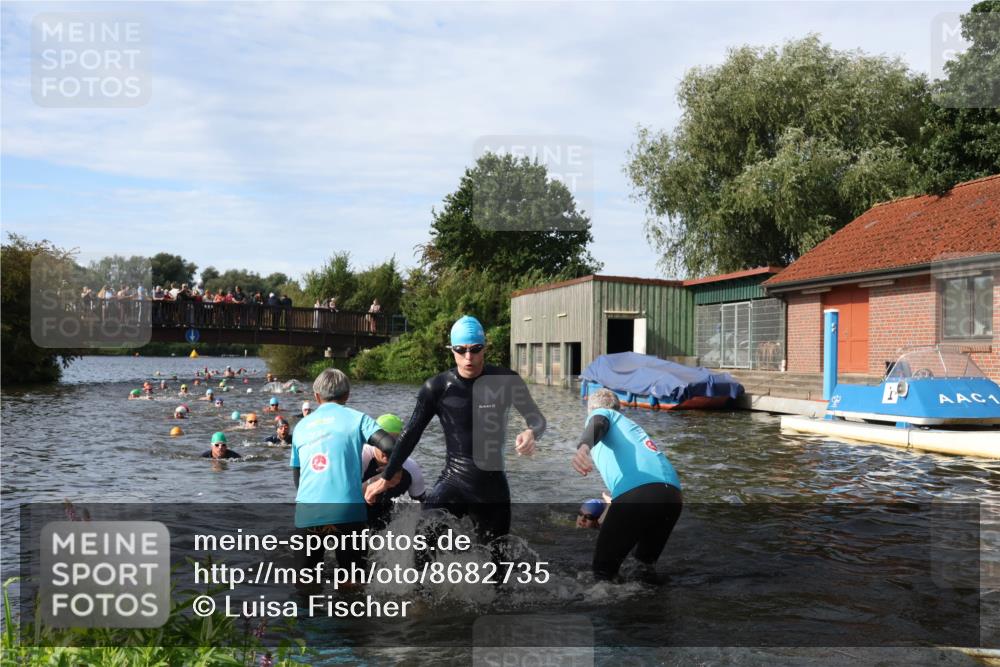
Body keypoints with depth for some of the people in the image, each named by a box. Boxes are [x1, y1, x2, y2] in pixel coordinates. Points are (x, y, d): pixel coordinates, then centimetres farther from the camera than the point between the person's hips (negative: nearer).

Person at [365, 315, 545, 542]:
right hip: (453, 482, -1)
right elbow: (411, 434, 0)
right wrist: (385, 478, 3)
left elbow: (536, 419, 1)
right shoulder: (437, 387, -9)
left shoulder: (506, 381, -8)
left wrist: (530, 433, -24)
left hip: (493, 485, 1)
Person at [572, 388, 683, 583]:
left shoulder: (600, 413, 20)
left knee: (604, 568, 6)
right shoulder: (631, 424, 39)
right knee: (646, 562, 28)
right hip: (672, 494, 7)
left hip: (636, 492, -7)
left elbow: (597, 424, -7)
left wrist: (583, 448, -29)